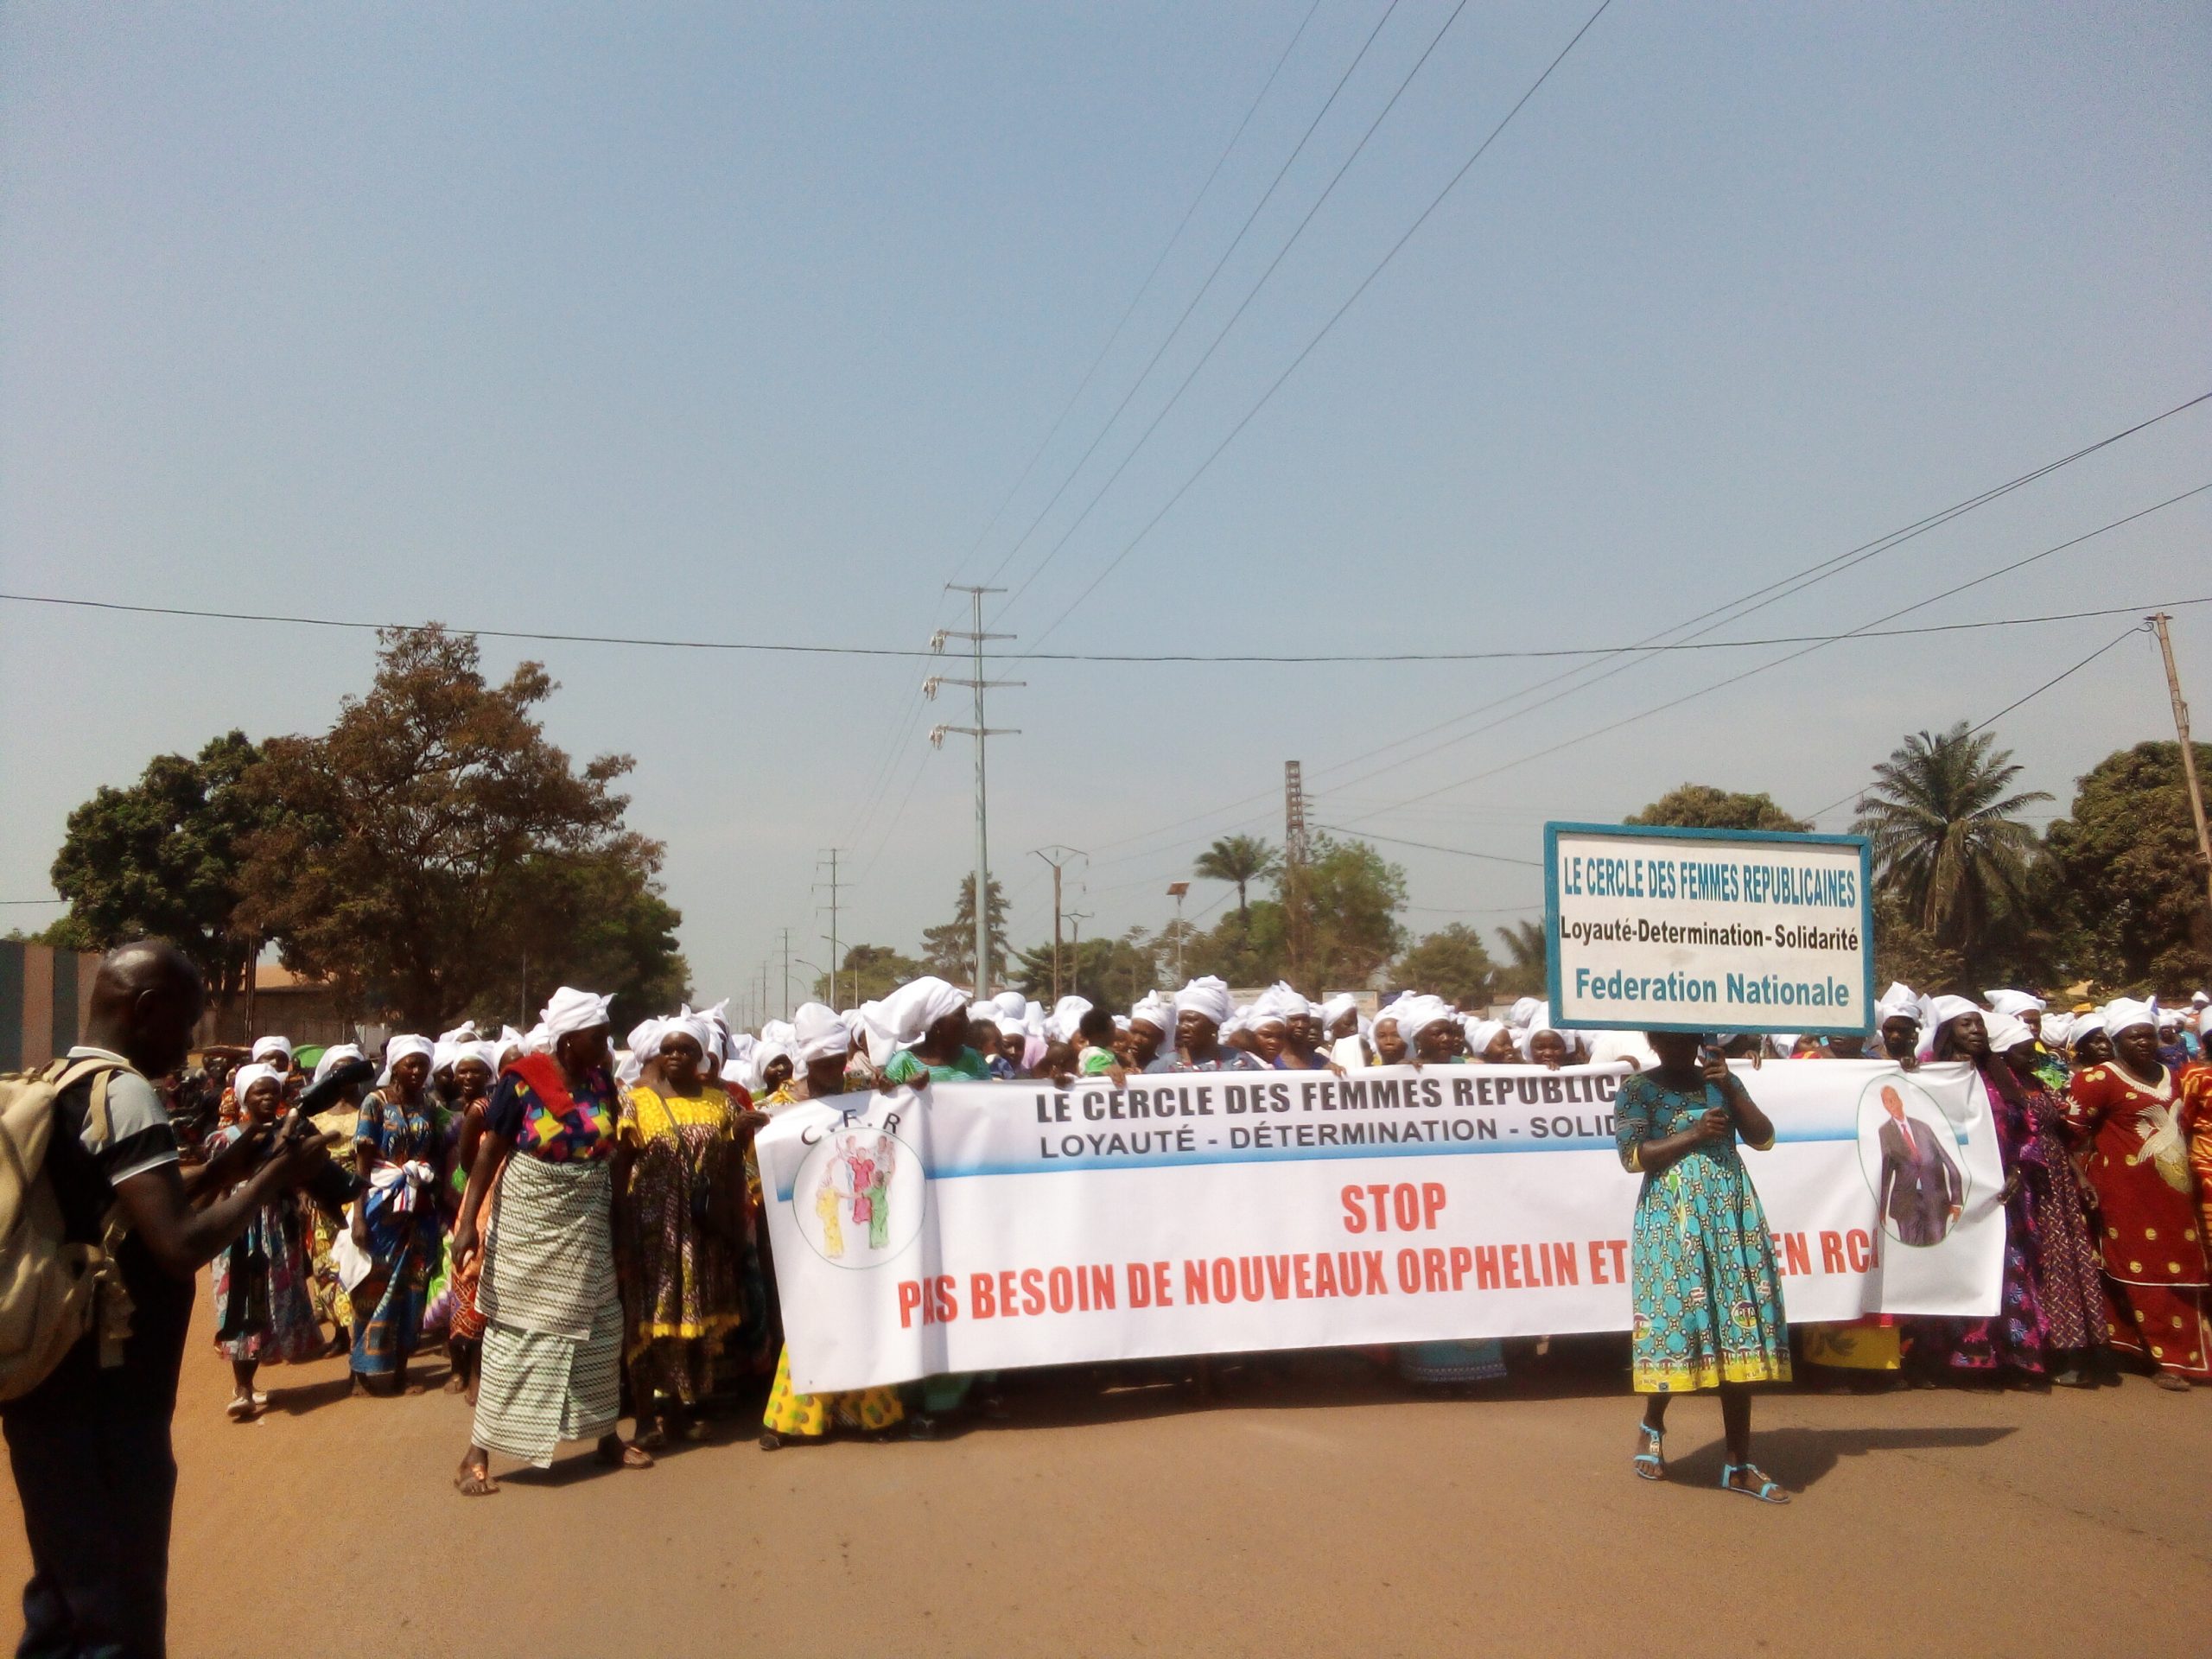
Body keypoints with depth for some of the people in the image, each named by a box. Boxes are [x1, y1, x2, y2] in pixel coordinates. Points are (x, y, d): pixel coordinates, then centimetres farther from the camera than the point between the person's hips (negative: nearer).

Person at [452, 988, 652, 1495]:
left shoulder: (601, 1081, -1)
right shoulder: (521, 1081, -14)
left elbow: (610, 1153, 6)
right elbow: (489, 1152, -11)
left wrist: (619, 1222, 5)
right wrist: (468, 1222, -17)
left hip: (585, 1229, 5)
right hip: (527, 1227, -4)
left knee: (595, 1331, 12)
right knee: (516, 1332, -1)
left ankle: (606, 1436, 26)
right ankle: (477, 1453, 8)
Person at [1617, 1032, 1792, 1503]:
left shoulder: (1723, 1082, 14)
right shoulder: (1637, 1090, 2)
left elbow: (1763, 1138, 6)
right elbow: (1632, 1155, -9)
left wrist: (1730, 1088, -5)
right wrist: (1693, 1134, -15)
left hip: (1732, 1219, 4)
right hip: (1671, 1223, -4)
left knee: (1738, 1338, 1)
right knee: (1675, 1322, -3)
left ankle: (1739, 1464, 6)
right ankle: (1653, 1424, 26)